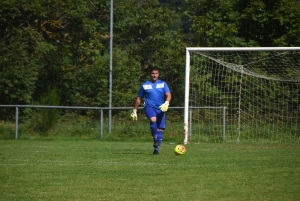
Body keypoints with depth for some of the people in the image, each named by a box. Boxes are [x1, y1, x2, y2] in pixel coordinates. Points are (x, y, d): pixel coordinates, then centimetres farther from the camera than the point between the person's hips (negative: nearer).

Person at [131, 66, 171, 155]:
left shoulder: (163, 84, 11)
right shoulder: (145, 85, 10)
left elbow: (168, 95, 1)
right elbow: (139, 99, 16)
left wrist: (166, 103, -20)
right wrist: (134, 111, 14)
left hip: (160, 109, 2)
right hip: (149, 107, -2)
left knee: (160, 130, -1)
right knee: (153, 120, -34)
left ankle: (156, 149, 7)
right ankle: (155, 140, -27)